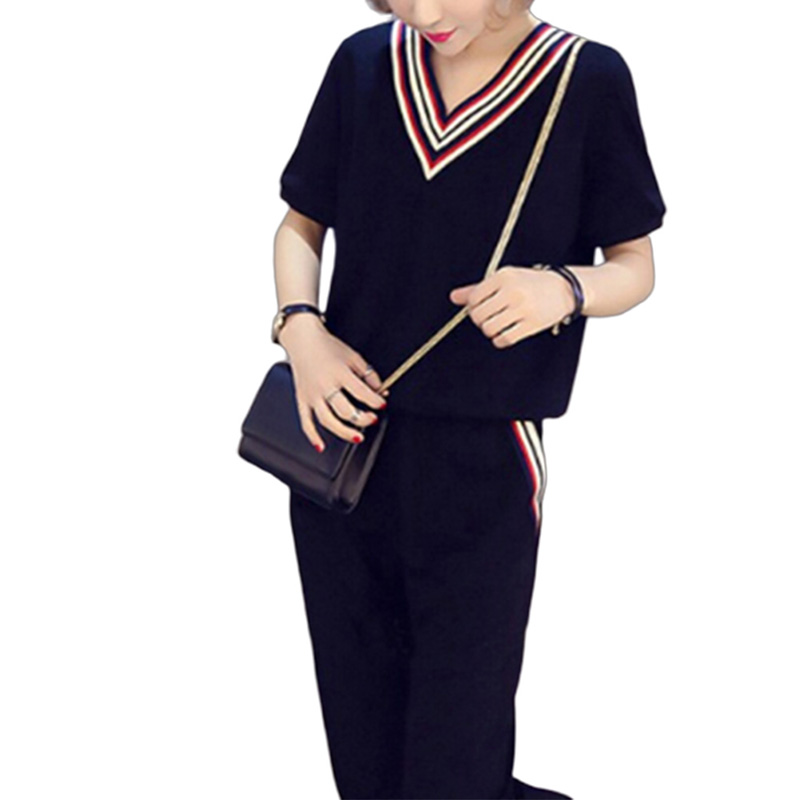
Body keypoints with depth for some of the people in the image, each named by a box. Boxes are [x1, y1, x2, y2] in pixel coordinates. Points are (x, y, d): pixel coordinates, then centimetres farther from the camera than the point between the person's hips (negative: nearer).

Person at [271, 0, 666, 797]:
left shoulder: (587, 80, -6)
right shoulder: (361, 65, 1)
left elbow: (634, 266, 1)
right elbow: (300, 225, 12)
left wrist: (564, 289, -21)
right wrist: (301, 328, -7)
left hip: (482, 464, -3)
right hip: (341, 438, 3)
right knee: (360, 734, 15)